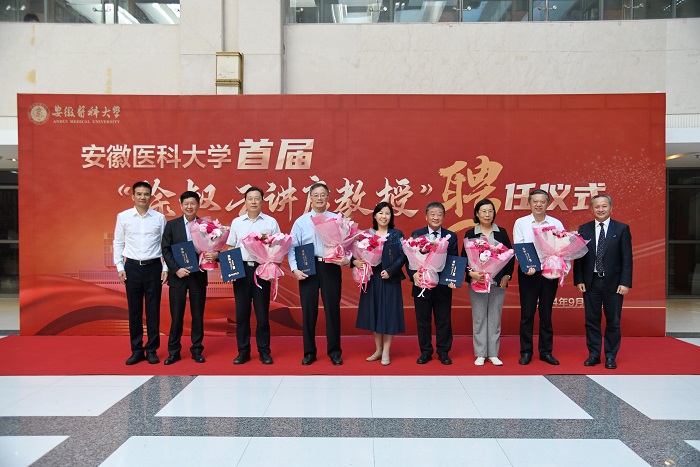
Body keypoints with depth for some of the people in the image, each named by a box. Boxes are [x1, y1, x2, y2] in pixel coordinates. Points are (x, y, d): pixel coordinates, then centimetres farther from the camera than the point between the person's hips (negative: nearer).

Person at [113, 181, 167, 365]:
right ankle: (137, 350, 18)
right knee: (134, 310, 7)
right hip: (132, 267, 1)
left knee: (153, 310, 5)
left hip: (153, 267, 0)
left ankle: (152, 350, 16)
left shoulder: (159, 218, 2)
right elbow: (118, 243, 6)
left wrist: (166, 268, -1)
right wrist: (120, 267, 0)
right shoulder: (123, 216, 2)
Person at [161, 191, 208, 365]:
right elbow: (165, 250, -1)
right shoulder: (171, 225, 3)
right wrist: (176, 269, -11)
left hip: (198, 276, 0)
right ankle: (173, 351, 16)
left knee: (198, 315, 7)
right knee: (176, 316, 5)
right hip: (177, 276, 0)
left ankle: (197, 350, 18)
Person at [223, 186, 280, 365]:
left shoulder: (271, 222, 3)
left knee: (262, 312, 3)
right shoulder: (237, 222, 9)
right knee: (241, 312, 6)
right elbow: (230, 247, 11)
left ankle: (264, 351, 14)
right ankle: (243, 351, 16)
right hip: (241, 269, 2)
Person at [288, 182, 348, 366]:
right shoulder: (301, 221, 8)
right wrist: (294, 269, -8)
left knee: (332, 308, 5)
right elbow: (293, 247, 4)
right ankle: (309, 352, 17)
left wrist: (347, 258, -16)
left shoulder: (337, 220, 7)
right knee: (308, 310, 5)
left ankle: (334, 351, 18)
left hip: (331, 267, 0)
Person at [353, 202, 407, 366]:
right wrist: (355, 261, -17)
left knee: (388, 312, 1)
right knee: (374, 312, 8)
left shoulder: (397, 234, -1)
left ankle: (386, 352, 12)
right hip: (372, 278, 3)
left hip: (389, 279, -3)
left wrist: (390, 271, -19)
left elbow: (402, 256, -8)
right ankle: (378, 350, 22)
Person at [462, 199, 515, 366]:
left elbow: (510, 255, 8)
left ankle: (493, 354, 15)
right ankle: (480, 354, 12)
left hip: (498, 281, 2)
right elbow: (464, 258, -1)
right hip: (477, 281, -1)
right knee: (479, 318, 3)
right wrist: (471, 273, -17)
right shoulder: (470, 234, 3)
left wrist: (507, 275, -3)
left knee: (495, 318, 6)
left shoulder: (501, 233, 8)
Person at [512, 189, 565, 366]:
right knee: (527, 313, 4)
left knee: (546, 313, 10)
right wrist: (528, 266, -21)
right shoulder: (520, 223, 2)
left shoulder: (556, 224, 5)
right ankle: (526, 351, 14)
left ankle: (546, 351, 20)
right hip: (528, 272, -1)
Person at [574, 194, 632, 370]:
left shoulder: (622, 229, 0)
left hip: (613, 283, -1)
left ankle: (611, 356, 19)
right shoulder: (584, 229, 5)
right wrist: (579, 280, -2)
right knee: (591, 321, 7)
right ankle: (594, 355, 19)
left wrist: (625, 283, -9)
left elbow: (627, 258, -3)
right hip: (591, 283, 2)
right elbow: (578, 257, 5)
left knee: (613, 322, 6)